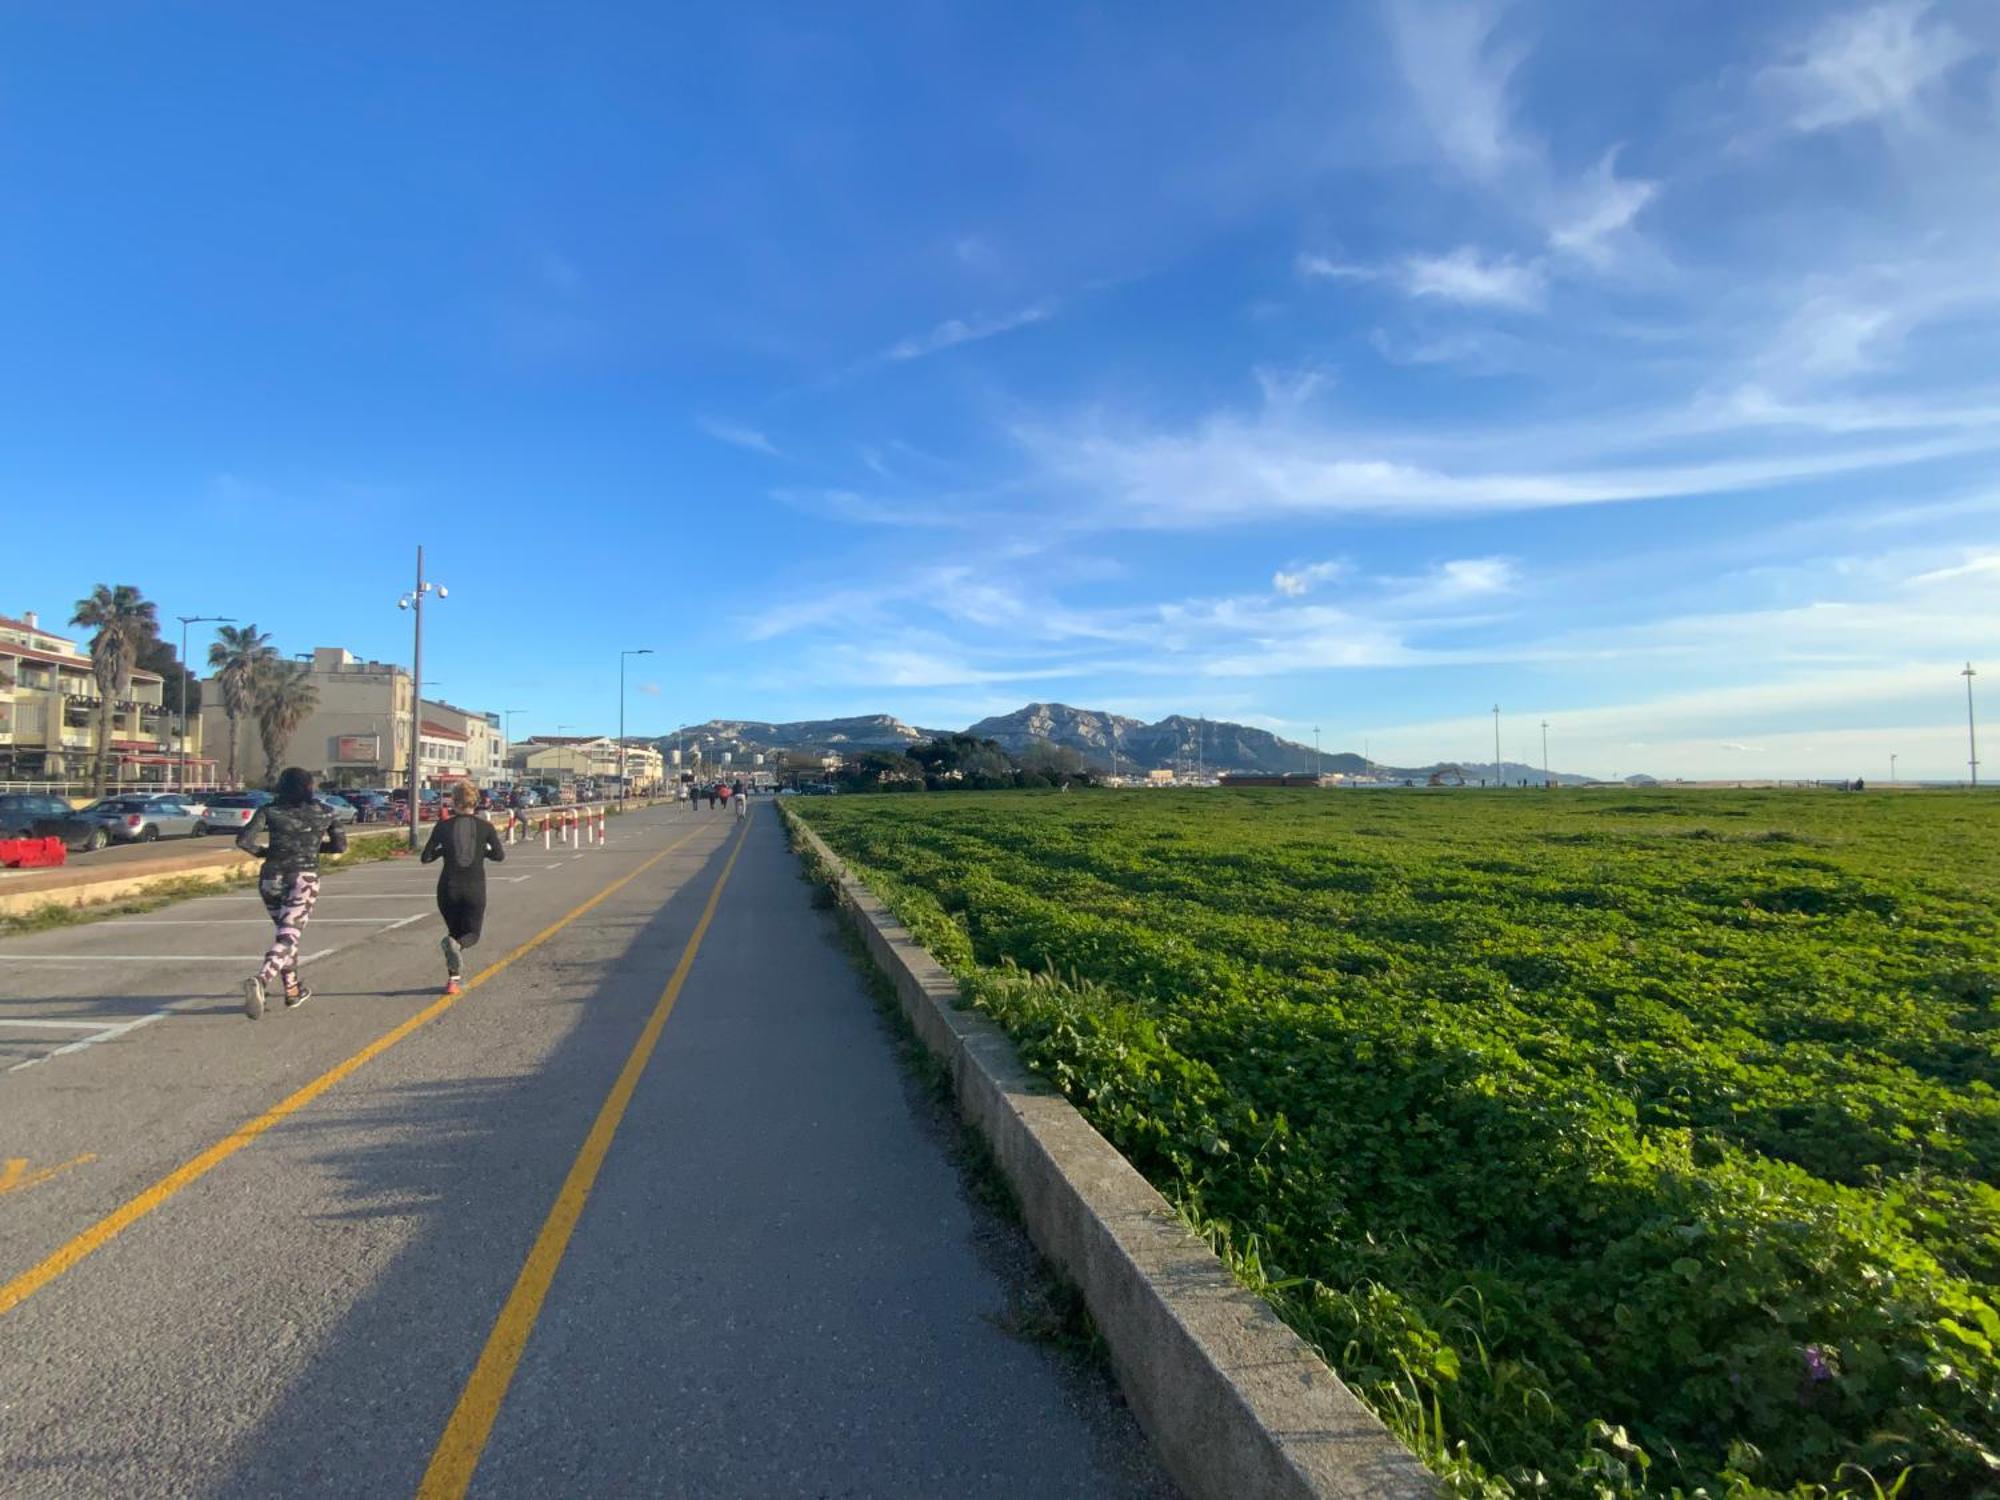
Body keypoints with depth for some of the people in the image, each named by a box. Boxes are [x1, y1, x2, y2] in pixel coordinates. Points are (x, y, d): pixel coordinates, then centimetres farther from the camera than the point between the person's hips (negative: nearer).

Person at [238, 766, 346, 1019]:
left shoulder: (269, 811, 2)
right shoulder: (323, 813, 4)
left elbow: (243, 840, -8)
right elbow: (341, 846, 8)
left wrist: (265, 852, 9)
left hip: (271, 877, 2)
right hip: (304, 878, -2)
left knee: (285, 932, 20)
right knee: (288, 936, -7)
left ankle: (293, 991, 27)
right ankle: (260, 980, -34)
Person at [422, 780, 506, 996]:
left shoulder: (443, 827, -2)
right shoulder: (485, 826, -3)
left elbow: (426, 857, -2)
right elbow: (500, 855, -8)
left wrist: (443, 849, 15)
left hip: (449, 887, 1)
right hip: (475, 888, -1)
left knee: (454, 931, 19)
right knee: (472, 934, 12)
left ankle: (453, 978, 9)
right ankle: (456, 945, -24)